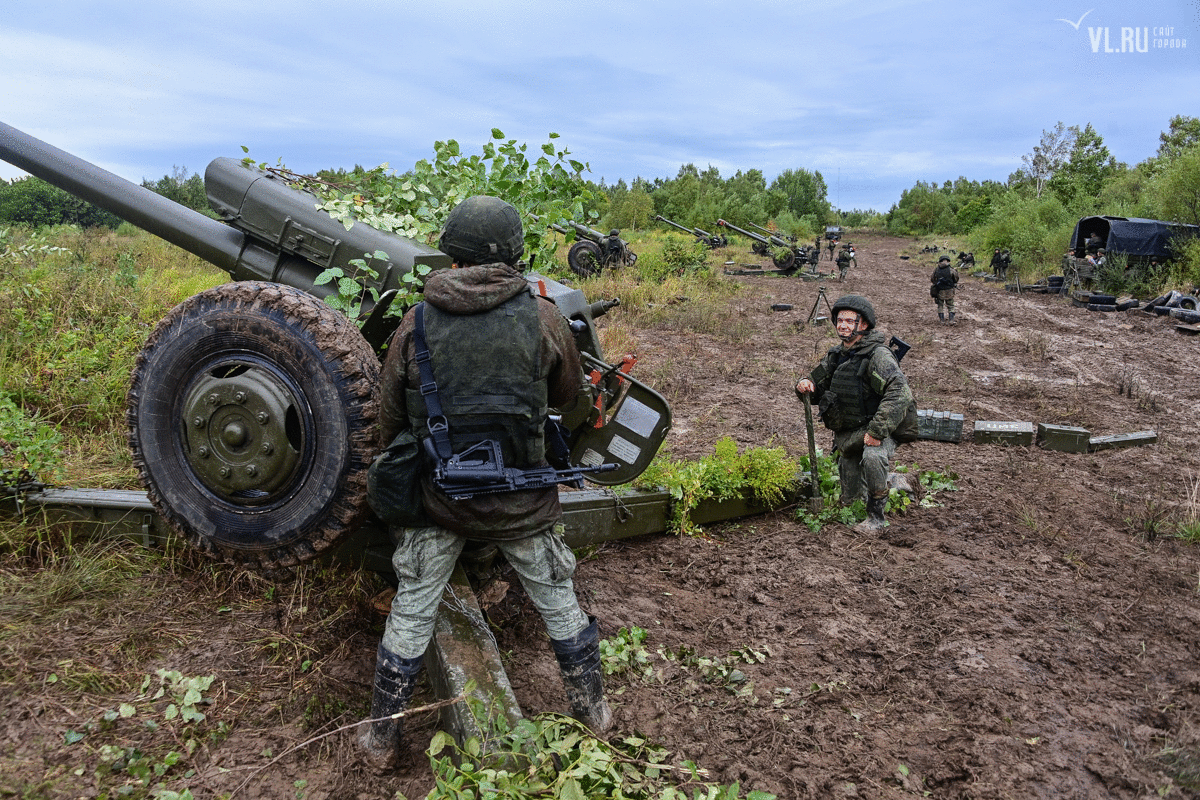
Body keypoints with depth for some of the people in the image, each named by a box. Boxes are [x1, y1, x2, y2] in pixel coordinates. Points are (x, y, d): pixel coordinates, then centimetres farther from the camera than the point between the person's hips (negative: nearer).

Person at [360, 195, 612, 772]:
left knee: (410, 614, 17)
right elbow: (569, 394, 4)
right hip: (523, 503, 0)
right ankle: (591, 708, 38)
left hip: (438, 499, 1)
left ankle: (382, 741, 32)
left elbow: (389, 418, 2)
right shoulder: (542, 318, -12)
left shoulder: (415, 325, -9)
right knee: (558, 602, 20)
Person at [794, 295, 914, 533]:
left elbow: (899, 393, -28)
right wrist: (806, 385, -7)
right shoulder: (836, 355, 6)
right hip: (846, 433, 7)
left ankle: (876, 515, -18)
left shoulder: (878, 355, -17)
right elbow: (818, 381, 18)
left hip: (876, 429, -7)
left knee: (872, 457, -39)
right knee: (849, 500, 11)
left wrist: (877, 431, -32)